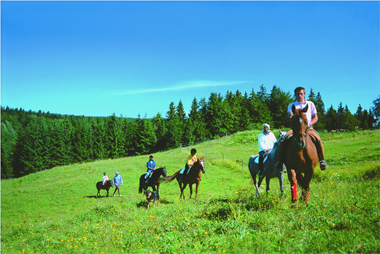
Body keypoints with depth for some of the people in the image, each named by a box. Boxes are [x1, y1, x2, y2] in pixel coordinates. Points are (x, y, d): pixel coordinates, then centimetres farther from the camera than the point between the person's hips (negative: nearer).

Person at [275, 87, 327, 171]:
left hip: (308, 128, 0)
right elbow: (289, 117, -2)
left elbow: (315, 117, 11)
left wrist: (309, 124, -9)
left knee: (318, 140, -30)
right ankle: (281, 161, -18)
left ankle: (322, 160, -21)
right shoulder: (292, 105, 14)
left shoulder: (310, 104, 17)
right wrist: (292, 118, -26)